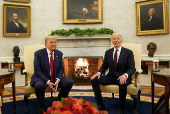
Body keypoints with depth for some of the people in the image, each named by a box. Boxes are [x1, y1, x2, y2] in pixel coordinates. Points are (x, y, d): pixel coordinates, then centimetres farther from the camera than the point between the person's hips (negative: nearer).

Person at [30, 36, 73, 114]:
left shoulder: (59, 54, 4)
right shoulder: (38, 53, -8)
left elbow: (61, 69, 3)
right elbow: (37, 70, -14)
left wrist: (58, 80, -17)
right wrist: (47, 82, -25)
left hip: (55, 78, 4)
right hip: (42, 77, -3)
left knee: (69, 83, -18)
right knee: (39, 86, -36)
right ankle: (41, 106, -6)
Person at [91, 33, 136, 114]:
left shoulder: (128, 52, -2)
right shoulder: (108, 52, 9)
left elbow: (132, 68, -9)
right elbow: (104, 66, 13)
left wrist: (125, 75, -31)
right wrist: (98, 73, -10)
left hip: (122, 77, -3)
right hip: (110, 77, 4)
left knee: (122, 84, -39)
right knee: (94, 80, -18)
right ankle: (100, 105, -8)